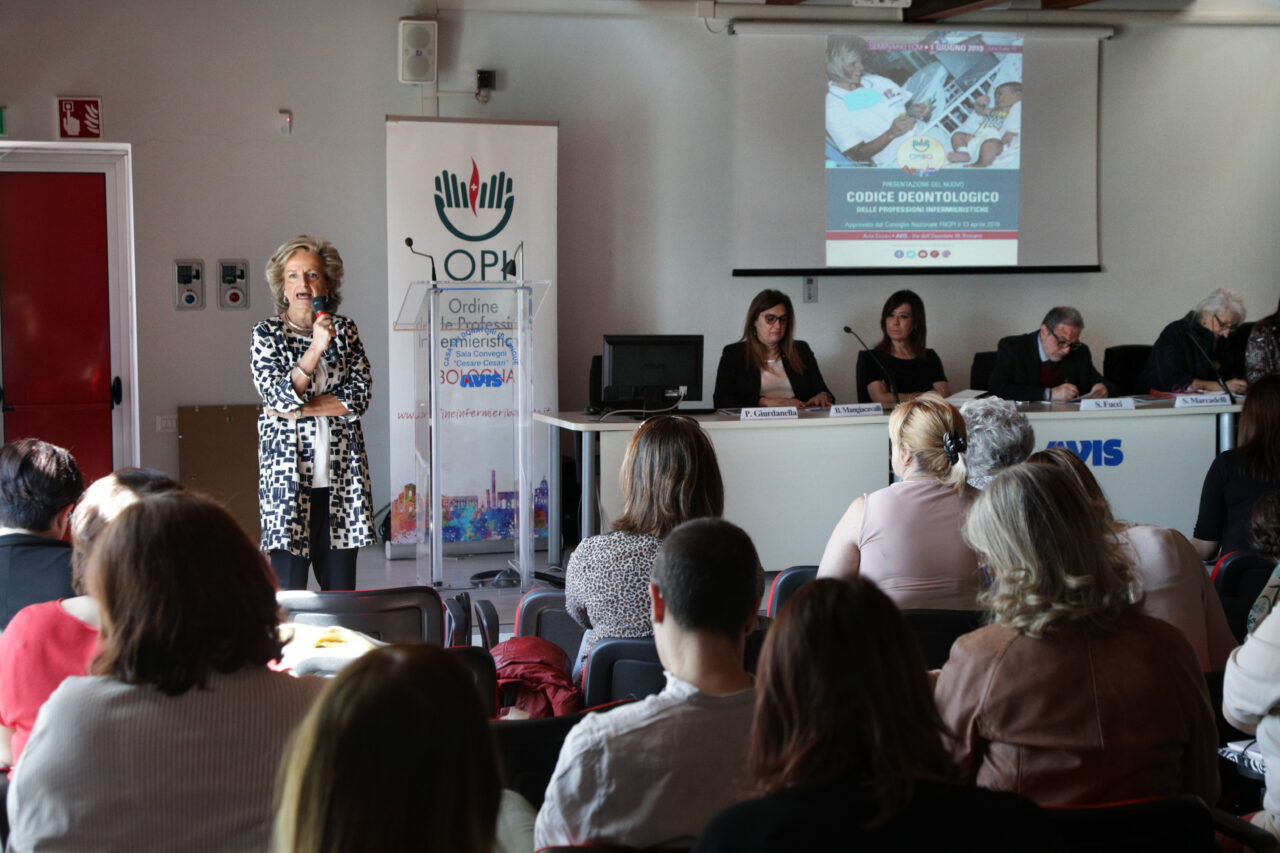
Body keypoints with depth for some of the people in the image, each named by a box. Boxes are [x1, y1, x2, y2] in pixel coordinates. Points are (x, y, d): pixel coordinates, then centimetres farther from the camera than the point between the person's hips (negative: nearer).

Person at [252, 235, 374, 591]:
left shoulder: (345, 329, 9)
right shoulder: (267, 333, 2)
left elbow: (360, 396, 0)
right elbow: (278, 397, -10)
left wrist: (300, 407, -9)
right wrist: (315, 349, -19)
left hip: (341, 474, 3)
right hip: (288, 472, -3)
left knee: (341, 585, 4)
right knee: (288, 588, -6)